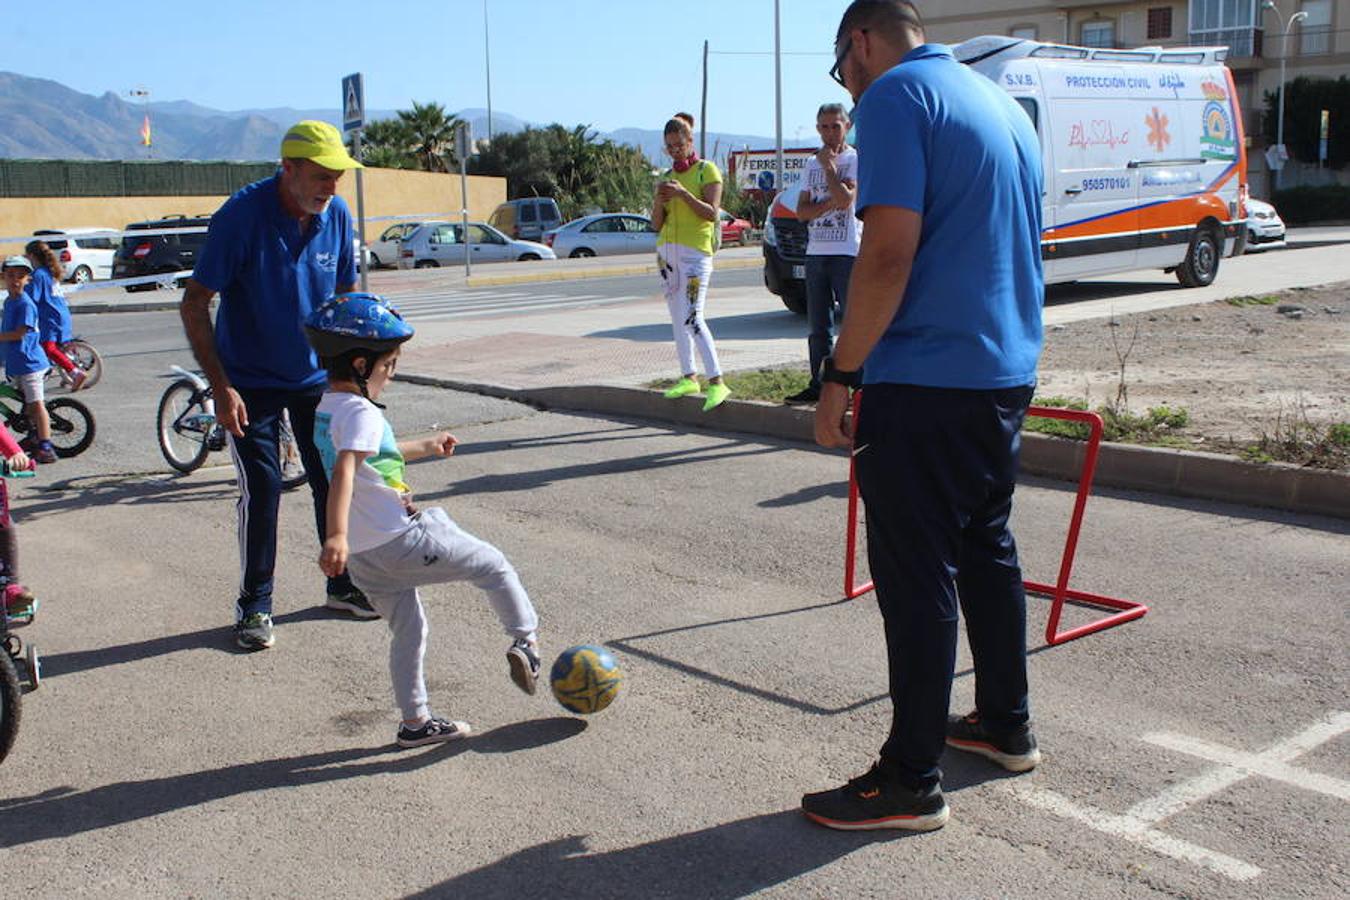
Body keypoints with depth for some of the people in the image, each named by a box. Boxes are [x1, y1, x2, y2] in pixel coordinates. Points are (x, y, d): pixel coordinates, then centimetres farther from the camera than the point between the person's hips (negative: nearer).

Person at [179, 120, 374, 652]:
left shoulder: (337, 215, -7)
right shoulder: (243, 215, -21)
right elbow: (194, 304, -17)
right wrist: (221, 388, -22)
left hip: (315, 375, 4)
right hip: (250, 381, -4)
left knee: (333, 481, 7)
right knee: (262, 488, -6)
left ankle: (343, 585, 24)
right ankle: (254, 606, 9)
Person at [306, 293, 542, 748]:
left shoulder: (327, 410, 14)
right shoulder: (361, 412, -16)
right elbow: (343, 472, -32)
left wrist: (426, 446, 44)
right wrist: (336, 536, -43)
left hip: (364, 557, 9)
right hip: (401, 541, -9)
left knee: (408, 630, 21)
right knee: (493, 564, 7)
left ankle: (415, 722, 27)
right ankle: (525, 642, 2)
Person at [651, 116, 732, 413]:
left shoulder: (707, 171, -1)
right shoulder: (666, 176, 15)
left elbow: (711, 213, -12)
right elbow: (657, 224, 11)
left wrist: (683, 194, -22)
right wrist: (659, 200, -8)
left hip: (696, 251, -7)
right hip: (667, 251, 7)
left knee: (692, 318, -18)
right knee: (677, 319, 9)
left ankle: (716, 383, -21)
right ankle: (689, 378, 17)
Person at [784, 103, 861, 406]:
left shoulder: (855, 159, -2)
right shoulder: (812, 164, 17)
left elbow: (845, 199, -17)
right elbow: (802, 211, 9)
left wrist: (829, 166, -6)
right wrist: (830, 203, -8)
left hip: (846, 253, -6)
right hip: (815, 253, 6)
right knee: (818, 327, 10)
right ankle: (819, 384, 17)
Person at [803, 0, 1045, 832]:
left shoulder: (896, 97, -10)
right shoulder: (1003, 105, 17)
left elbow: (889, 254, -20)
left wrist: (840, 374, -15)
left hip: (927, 383, -9)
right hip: (1007, 373, 9)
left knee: (917, 577, -3)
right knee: (987, 547, 20)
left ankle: (911, 783, 5)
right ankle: (1006, 724, 32)